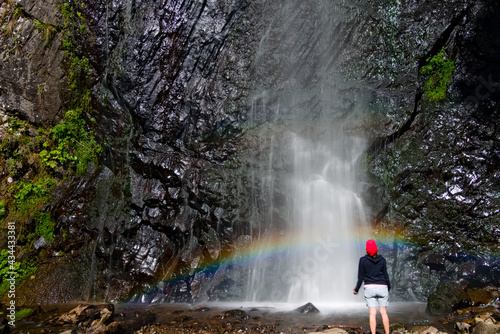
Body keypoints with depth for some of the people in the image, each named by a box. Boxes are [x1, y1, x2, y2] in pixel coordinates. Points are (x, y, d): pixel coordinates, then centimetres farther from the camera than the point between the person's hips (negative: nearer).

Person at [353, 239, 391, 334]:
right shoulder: (382, 259, 0)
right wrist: (389, 287, 19)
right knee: (384, 313, 8)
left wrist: (356, 289, 11)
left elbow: (361, 276, -2)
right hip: (382, 287, 1)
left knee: (372, 313, 0)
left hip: (369, 288, -1)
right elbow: (385, 275, 4)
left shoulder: (363, 260, -4)